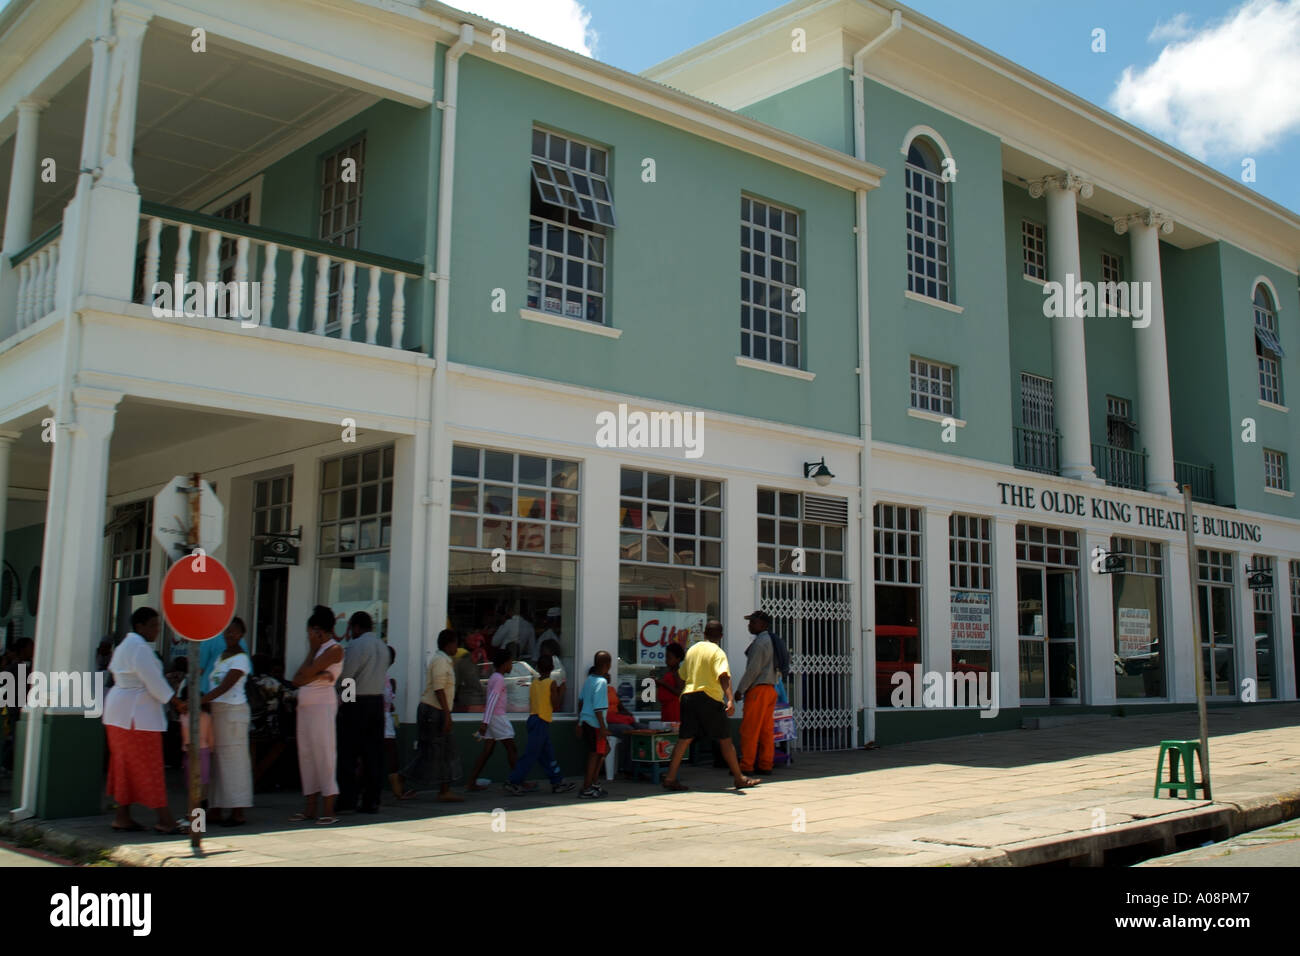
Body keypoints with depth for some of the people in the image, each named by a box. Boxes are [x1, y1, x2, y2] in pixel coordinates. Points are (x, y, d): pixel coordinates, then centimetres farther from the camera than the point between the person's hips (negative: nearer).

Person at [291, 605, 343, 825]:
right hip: (305, 705, 9)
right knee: (306, 753, 7)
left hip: (322, 704, -9)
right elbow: (297, 679, 6)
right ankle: (310, 808, 12)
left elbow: (306, 673, -15)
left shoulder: (334, 649, -7)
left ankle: (329, 810, -8)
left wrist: (312, 649, -2)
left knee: (323, 753, -9)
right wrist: (318, 675, -10)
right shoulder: (318, 649, 19)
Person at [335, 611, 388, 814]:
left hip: (356, 703, -7)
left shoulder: (356, 645, -10)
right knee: (374, 754, 6)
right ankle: (371, 801, 7)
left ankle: (347, 800, -2)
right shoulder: (382, 646, 14)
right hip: (378, 701, 7)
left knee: (348, 754, -1)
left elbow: (345, 676, -12)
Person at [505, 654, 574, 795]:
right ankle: (514, 783, -6)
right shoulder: (551, 683, -9)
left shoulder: (534, 683, 11)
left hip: (533, 719, 8)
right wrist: (561, 692, 3)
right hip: (542, 722, -8)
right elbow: (555, 706, -11)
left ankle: (557, 783, 18)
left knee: (548, 754, 13)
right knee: (531, 755, -5)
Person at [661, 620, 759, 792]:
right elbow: (723, 676, -20)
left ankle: (670, 778, -1)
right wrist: (730, 699, -29)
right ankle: (739, 779, 10)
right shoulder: (717, 652, -5)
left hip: (688, 695, 5)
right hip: (709, 698, -5)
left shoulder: (692, 649, 14)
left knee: (684, 739, 5)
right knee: (725, 739, 3)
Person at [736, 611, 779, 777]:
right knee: (767, 729, 9)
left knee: (749, 730, -6)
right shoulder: (772, 641, 17)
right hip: (771, 688, 10)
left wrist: (740, 689, -11)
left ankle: (746, 766, -6)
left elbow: (753, 669, -17)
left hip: (758, 689, -10)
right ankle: (765, 765, 10)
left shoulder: (759, 642, -12)